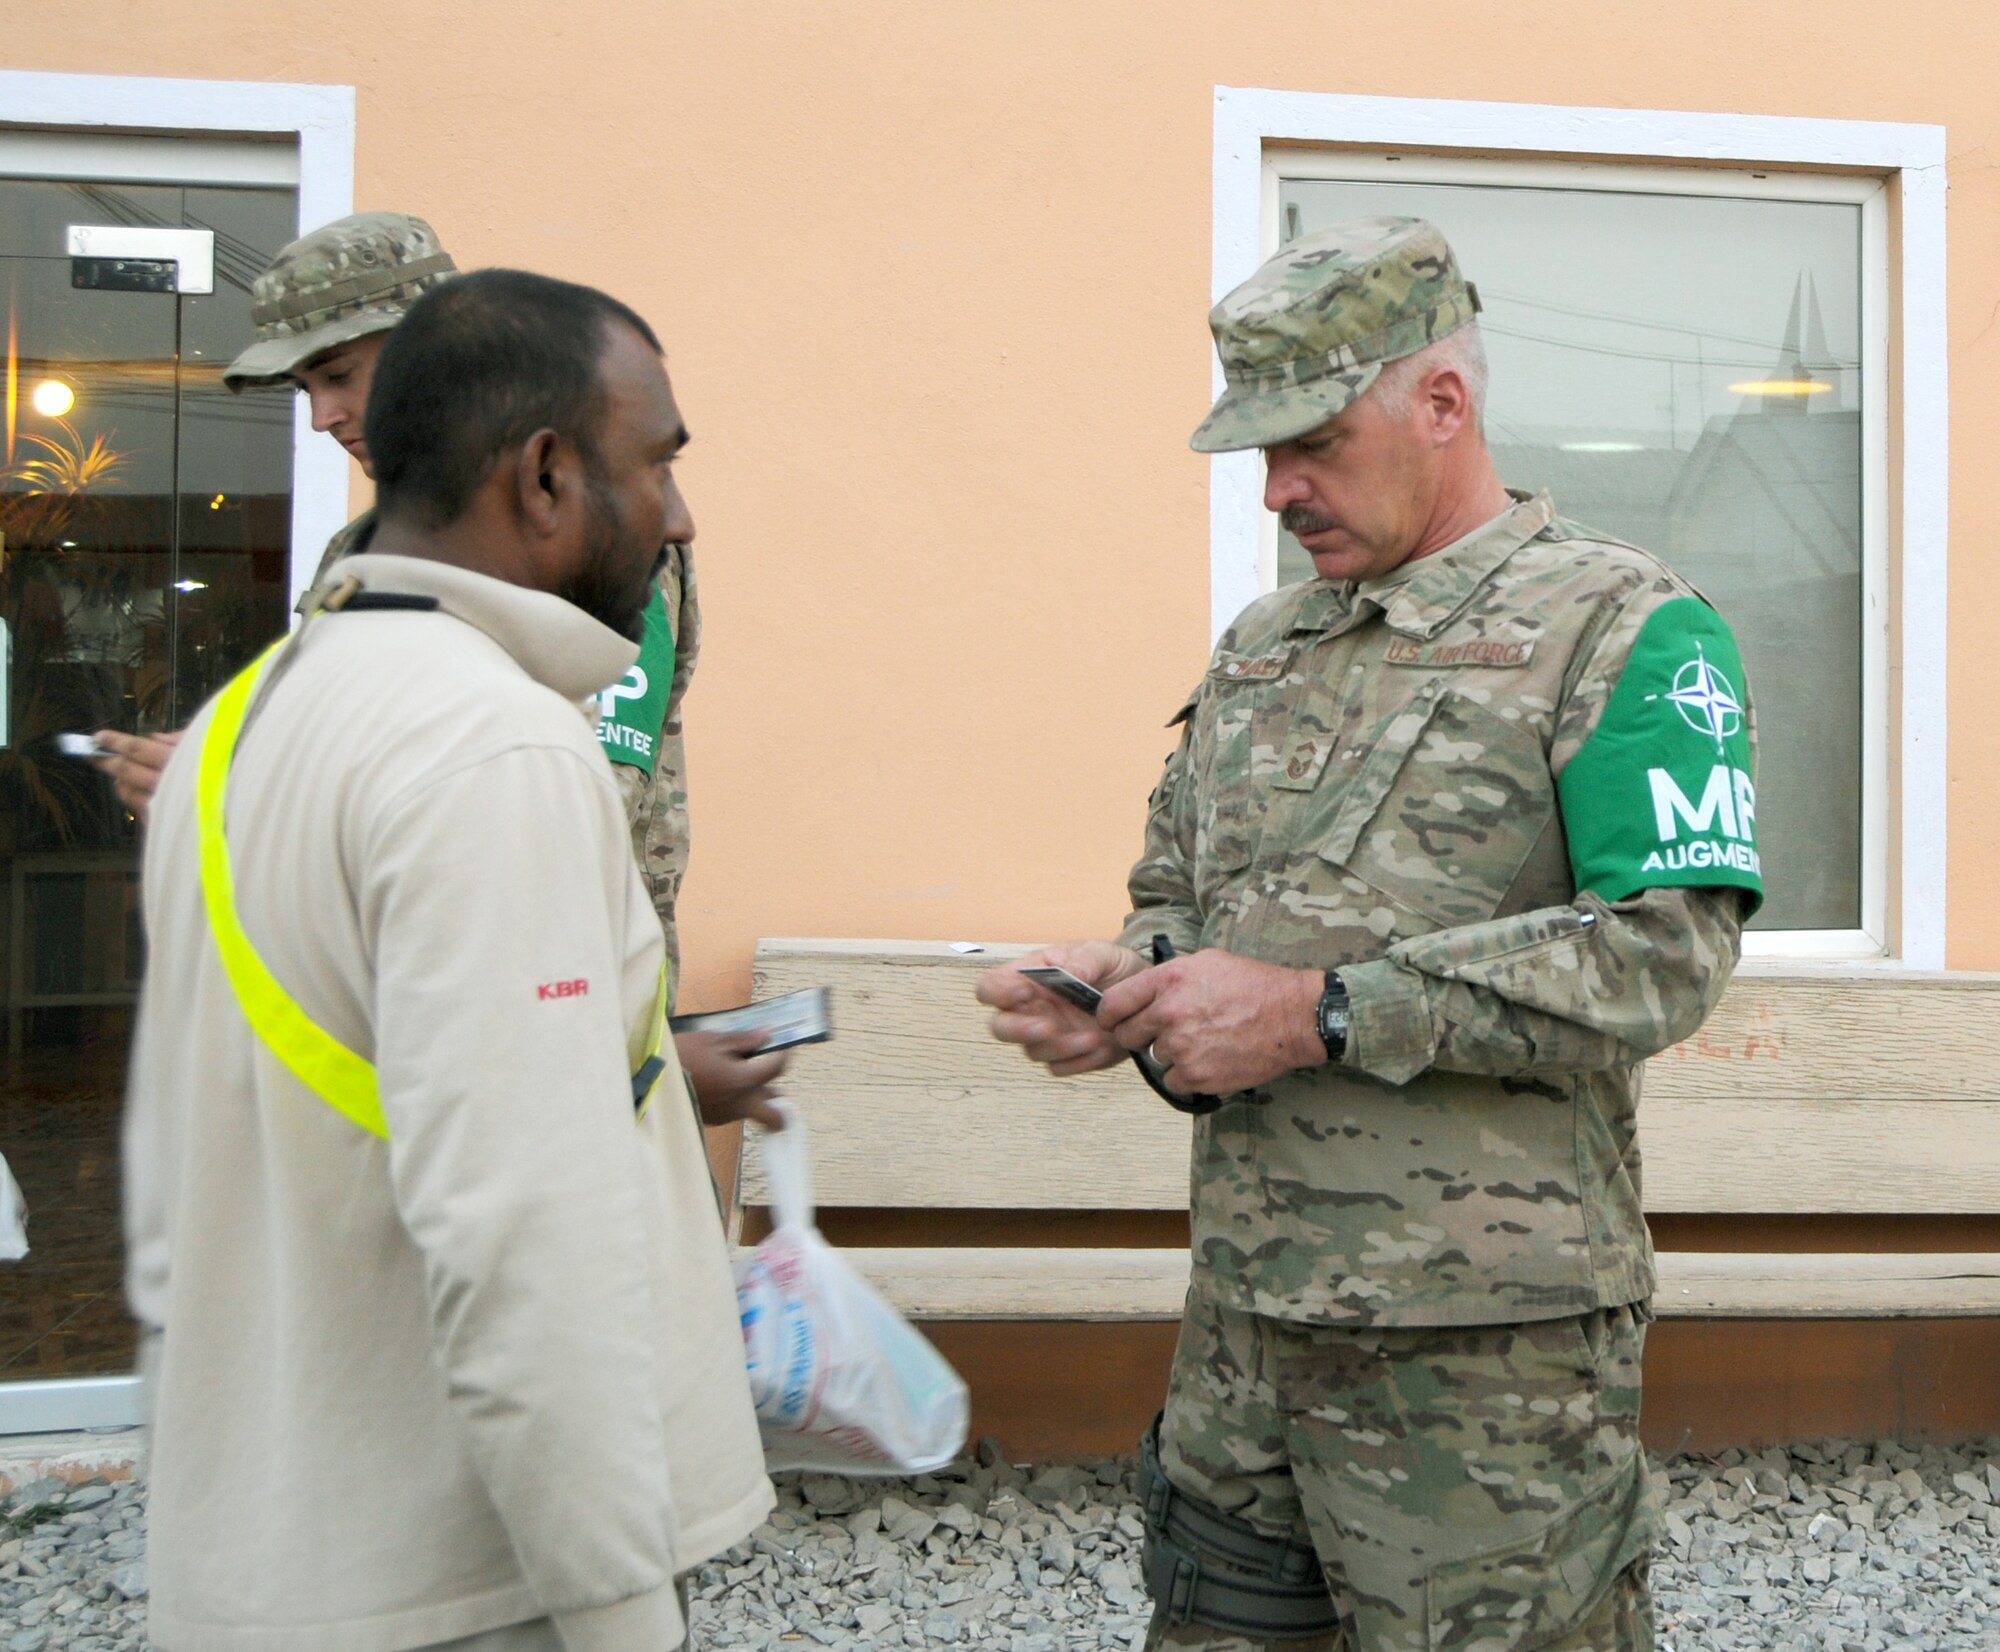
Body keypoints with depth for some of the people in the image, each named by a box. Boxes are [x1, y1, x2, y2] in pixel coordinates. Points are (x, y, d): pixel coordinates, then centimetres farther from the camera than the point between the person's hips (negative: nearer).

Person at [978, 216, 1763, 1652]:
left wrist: (1320, 1013, -21)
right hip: (1245, 1309, 7)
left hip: (1484, 1334, -6)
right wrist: (1125, 985, -4)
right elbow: (1177, 894, 20)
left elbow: (1666, 954, -18)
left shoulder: (1620, 630, -7)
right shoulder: (1261, 647, 14)